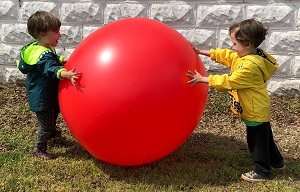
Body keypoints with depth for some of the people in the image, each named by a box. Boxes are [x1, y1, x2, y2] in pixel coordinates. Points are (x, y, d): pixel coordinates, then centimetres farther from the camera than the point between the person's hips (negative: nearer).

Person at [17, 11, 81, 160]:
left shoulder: (46, 49, 3)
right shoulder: (43, 55, -31)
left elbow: (53, 60, 22)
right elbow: (52, 69, -46)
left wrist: (62, 60, 5)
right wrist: (66, 74, -62)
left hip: (48, 93, 11)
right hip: (41, 98, -11)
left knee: (55, 111, 33)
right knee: (46, 124, 3)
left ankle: (51, 131, 59)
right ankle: (39, 149, 22)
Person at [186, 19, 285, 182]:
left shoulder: (250, 66, -30)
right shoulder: (243, 56, 0)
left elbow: (229, 81, -29)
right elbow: (224, 55, 8)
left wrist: (203, 79, -24)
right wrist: (201, 52, 7)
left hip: (255, 112, -10)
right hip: (259, 109, 10)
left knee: (256, 141, 6)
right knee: (264, 137, 24)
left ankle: (261, 172, 21)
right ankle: (276, 161, 41)